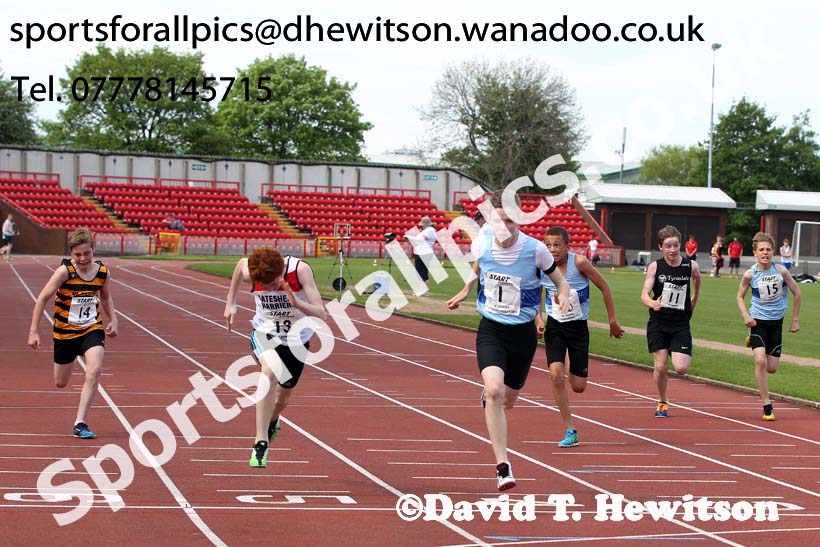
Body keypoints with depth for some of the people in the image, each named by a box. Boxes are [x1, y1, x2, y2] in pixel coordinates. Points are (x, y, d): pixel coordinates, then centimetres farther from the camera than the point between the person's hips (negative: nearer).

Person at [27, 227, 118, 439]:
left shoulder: (103, 272, -6)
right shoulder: (64, 271, -18)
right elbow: (43, 298, -13)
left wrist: (113, 320, 1)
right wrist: (34, 331, -15)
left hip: (92, 329, 1)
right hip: (65, 332, -1)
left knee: (94, 370, -24)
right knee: (61, 383, 12)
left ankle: (80, 423, -18)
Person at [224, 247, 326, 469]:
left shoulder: (300, 270, -30)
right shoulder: (249, 272, -23)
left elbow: (321, 313, -32)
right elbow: (240, 263, 4)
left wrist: (297, 303, -50)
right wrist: (231, 302, 8)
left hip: (297, 337, 1)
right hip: (265, 332, -1)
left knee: (284, 393, 14)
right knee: (271, 371, -32)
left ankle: (272, 421, 54)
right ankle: (260, 443, -33)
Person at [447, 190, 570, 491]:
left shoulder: (535, 249, -14)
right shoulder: (482, 246, -7)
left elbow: (560, 282, 0)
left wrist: (562, 297, -19)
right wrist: (464, 292, 18)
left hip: (523, 332, 0)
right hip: (490, 330, 0)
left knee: (507, 401, 13)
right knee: (494, 390, -24)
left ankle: (487, 395, 54)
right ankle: (502, 466, -20)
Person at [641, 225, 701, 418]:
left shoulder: (691, 266, -5)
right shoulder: (655, 266, -7)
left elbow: (696, 282, 18)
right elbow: (644, 294, -14)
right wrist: (652, 303, -36)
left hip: (681, 324, 0)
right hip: (658, 323, 0)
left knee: (681, 369, -11)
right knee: (660, 367, -3)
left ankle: (682, 355, 27)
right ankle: (662, 403, 20)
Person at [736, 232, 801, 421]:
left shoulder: (781, 271, -12)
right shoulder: (750, 274, -12)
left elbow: (797, 293, 1)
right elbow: (740, 296, 4)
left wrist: (795, 319, 4)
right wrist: (746, 316, -13)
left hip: (776, 321, 2)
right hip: (758, 320, -2)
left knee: (771, 368, 7)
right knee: (760, 361, -20)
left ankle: (753, 343, 42)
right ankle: (766, 405, -10)